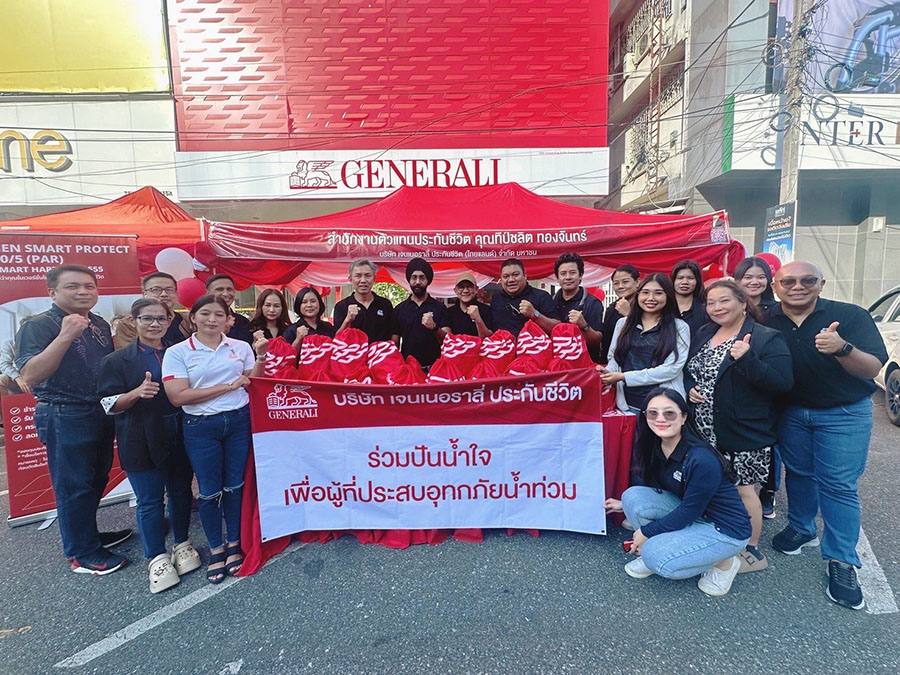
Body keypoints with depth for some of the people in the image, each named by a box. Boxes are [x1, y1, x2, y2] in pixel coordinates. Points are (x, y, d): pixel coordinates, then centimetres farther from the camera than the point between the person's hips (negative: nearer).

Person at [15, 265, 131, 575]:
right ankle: (82, 554, 18)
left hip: (101, 413, 7)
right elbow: (31, 376, -25)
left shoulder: (100, 325, 8)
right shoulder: (38, 325, -12)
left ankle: (89, 534, 37)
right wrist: (66, 336, -30)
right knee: (73, 485, 4)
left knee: (96, 479, 19)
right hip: (65, 417, -7)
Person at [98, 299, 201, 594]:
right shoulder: (117, 360, -2)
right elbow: (108, 404, -6)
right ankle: (157, 558, 22)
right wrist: (137, 393, -24)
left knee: (181, 492, 14)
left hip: (180, 437, 3)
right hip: (143, 443, -3)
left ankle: (182, 544, 33)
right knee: (149, 501, 5)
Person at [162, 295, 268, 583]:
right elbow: (178, 396, -14)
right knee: (209, 491, 8)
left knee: (235, 485, 11)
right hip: (201, 428, -2)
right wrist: (228, 386, -14)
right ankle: (216, 548, 27)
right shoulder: (177, 352, -4)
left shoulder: (241, 347, 3)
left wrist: (260, 357, -10)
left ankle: (234, 543, 29)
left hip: (240, 421, 2)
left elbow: (252, 384, 5)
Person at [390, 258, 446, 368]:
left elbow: (446, 341, -4)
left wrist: (434, 327, -22)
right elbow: (395, 343, 8)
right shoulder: (399, 309, 7)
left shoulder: (439, 307, 2)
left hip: (433, 367, -1)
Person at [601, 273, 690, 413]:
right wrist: (608, 373, -11)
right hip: (627, 404, 3)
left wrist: (624, 376, -15)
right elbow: (613, 358, 13)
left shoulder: (679, 328, -2)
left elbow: (671, 369, -11)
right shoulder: (623, 323, 9)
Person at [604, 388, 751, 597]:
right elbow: (649, 485, 11)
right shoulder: (656, 447, -8)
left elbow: (688, 511, -22)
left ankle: (724, 562, 1)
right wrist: (626, 504, 19)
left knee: (656, 558, -23)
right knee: (633, 495, -15)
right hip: (689, 514, 7)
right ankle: (653, 552, 5)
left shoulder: (702, 460, -30)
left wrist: (646, 532, -13)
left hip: (726, 529, -6)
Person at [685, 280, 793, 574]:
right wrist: (690, 389, -2)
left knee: (743, 489, 3)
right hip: (706, 432, 6)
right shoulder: (703, 334, 9)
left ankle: (752, 551, 22)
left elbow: (783, 383, -19)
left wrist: (747, 359, -32)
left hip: (745, 434, -6)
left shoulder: (766, 338, -11)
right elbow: (689, 371, 18)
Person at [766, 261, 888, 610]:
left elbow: (873, 369, -20)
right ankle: (801, 529, 38)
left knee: (838, 485, -2)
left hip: (844, 414, -3)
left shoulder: (850, 316, -15)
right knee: (798, 473, 17)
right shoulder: (766, 322, -8)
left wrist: (842, 348, -39)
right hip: (791, 412, 3)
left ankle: (842, 561, 11)